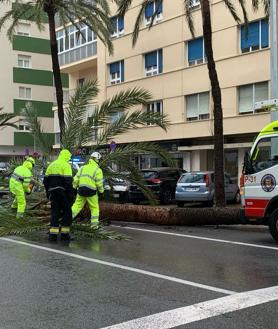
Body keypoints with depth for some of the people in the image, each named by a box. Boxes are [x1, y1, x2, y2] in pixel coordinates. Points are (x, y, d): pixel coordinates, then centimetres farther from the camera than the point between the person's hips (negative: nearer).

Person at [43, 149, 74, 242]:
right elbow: (68, 181, -15)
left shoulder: (52, 165, 14)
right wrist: (71, 195, -12)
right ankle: (64, 234, 5)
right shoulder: (66, 165, -8)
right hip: (63, 192, -6)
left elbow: (45, 180, 15)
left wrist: (48, 192, 22)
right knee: (67, 212, 7)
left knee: (54, 213, 8)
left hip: (53, 192, 6)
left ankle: (52, 234, 2)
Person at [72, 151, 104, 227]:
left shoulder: (83, 168, 11)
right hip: (91, 191, -4)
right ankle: (94, 223, 9)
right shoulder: (98, 170, -4)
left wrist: (75, 186, 25)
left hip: (81, 190, 4)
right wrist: (101, 190, 9)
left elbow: (76, 179, 9)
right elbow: (99, 183, -8)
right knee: (94, 207, 9)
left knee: (77, 205, 13)